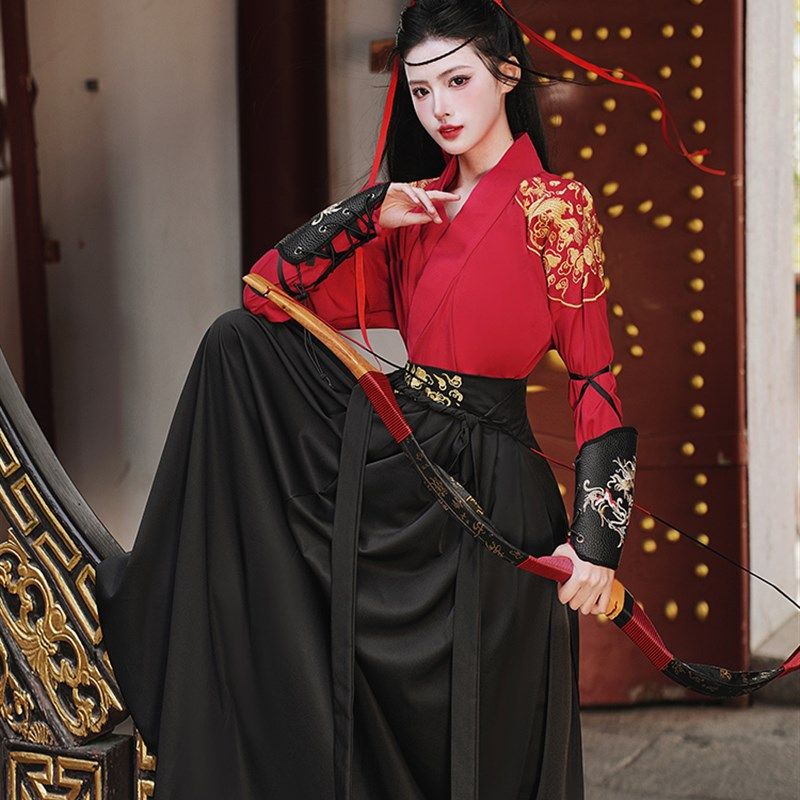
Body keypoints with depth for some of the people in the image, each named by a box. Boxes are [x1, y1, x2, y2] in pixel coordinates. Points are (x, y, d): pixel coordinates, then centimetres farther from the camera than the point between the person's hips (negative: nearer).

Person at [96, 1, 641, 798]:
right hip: (388, 456, 6)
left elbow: (595, 380, -10)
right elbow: (269, 292, 6)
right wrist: (371, 215, -5)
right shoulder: (419, 205, 10)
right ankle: (163, 595, 6)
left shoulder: (552, 206, -8)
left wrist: (597, 540, -16)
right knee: (238, 342, 0)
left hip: (484, 485, -6)